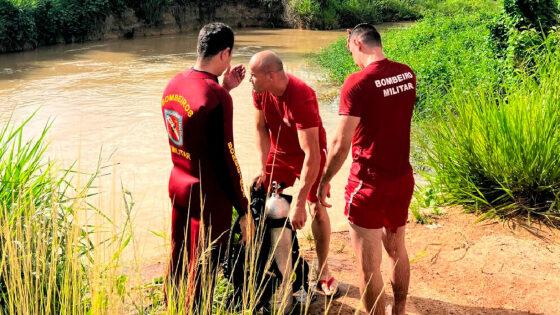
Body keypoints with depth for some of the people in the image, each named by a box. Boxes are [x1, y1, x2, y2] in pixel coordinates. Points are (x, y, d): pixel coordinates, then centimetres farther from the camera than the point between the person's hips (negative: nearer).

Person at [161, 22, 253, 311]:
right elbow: (224, 158, -21)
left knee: (178, 259, 23)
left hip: (178, 185, 8)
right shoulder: (216, 97, -24)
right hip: (208, 196, -8)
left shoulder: (174, 83, 1)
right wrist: (243, 209, -13)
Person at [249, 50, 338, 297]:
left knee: (317, 209, -7)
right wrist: (264, 169, -8)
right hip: (278, 152, 6)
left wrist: (299, 203, -40)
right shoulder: (260, 91, -19)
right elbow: (261, 128, -2)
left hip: (309, 156, -5)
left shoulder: (302, 98, -38)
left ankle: (323, 272, 10)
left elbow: (312, 154, -39)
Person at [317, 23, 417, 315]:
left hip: (369, 183, -7)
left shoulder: (357, 83, -19)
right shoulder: (407, 74, 1)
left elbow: (341, 144, -17)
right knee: (396, 249, 25)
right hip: (402, 178, 8)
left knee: (368, 265, 8)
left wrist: (324, 182, -5)